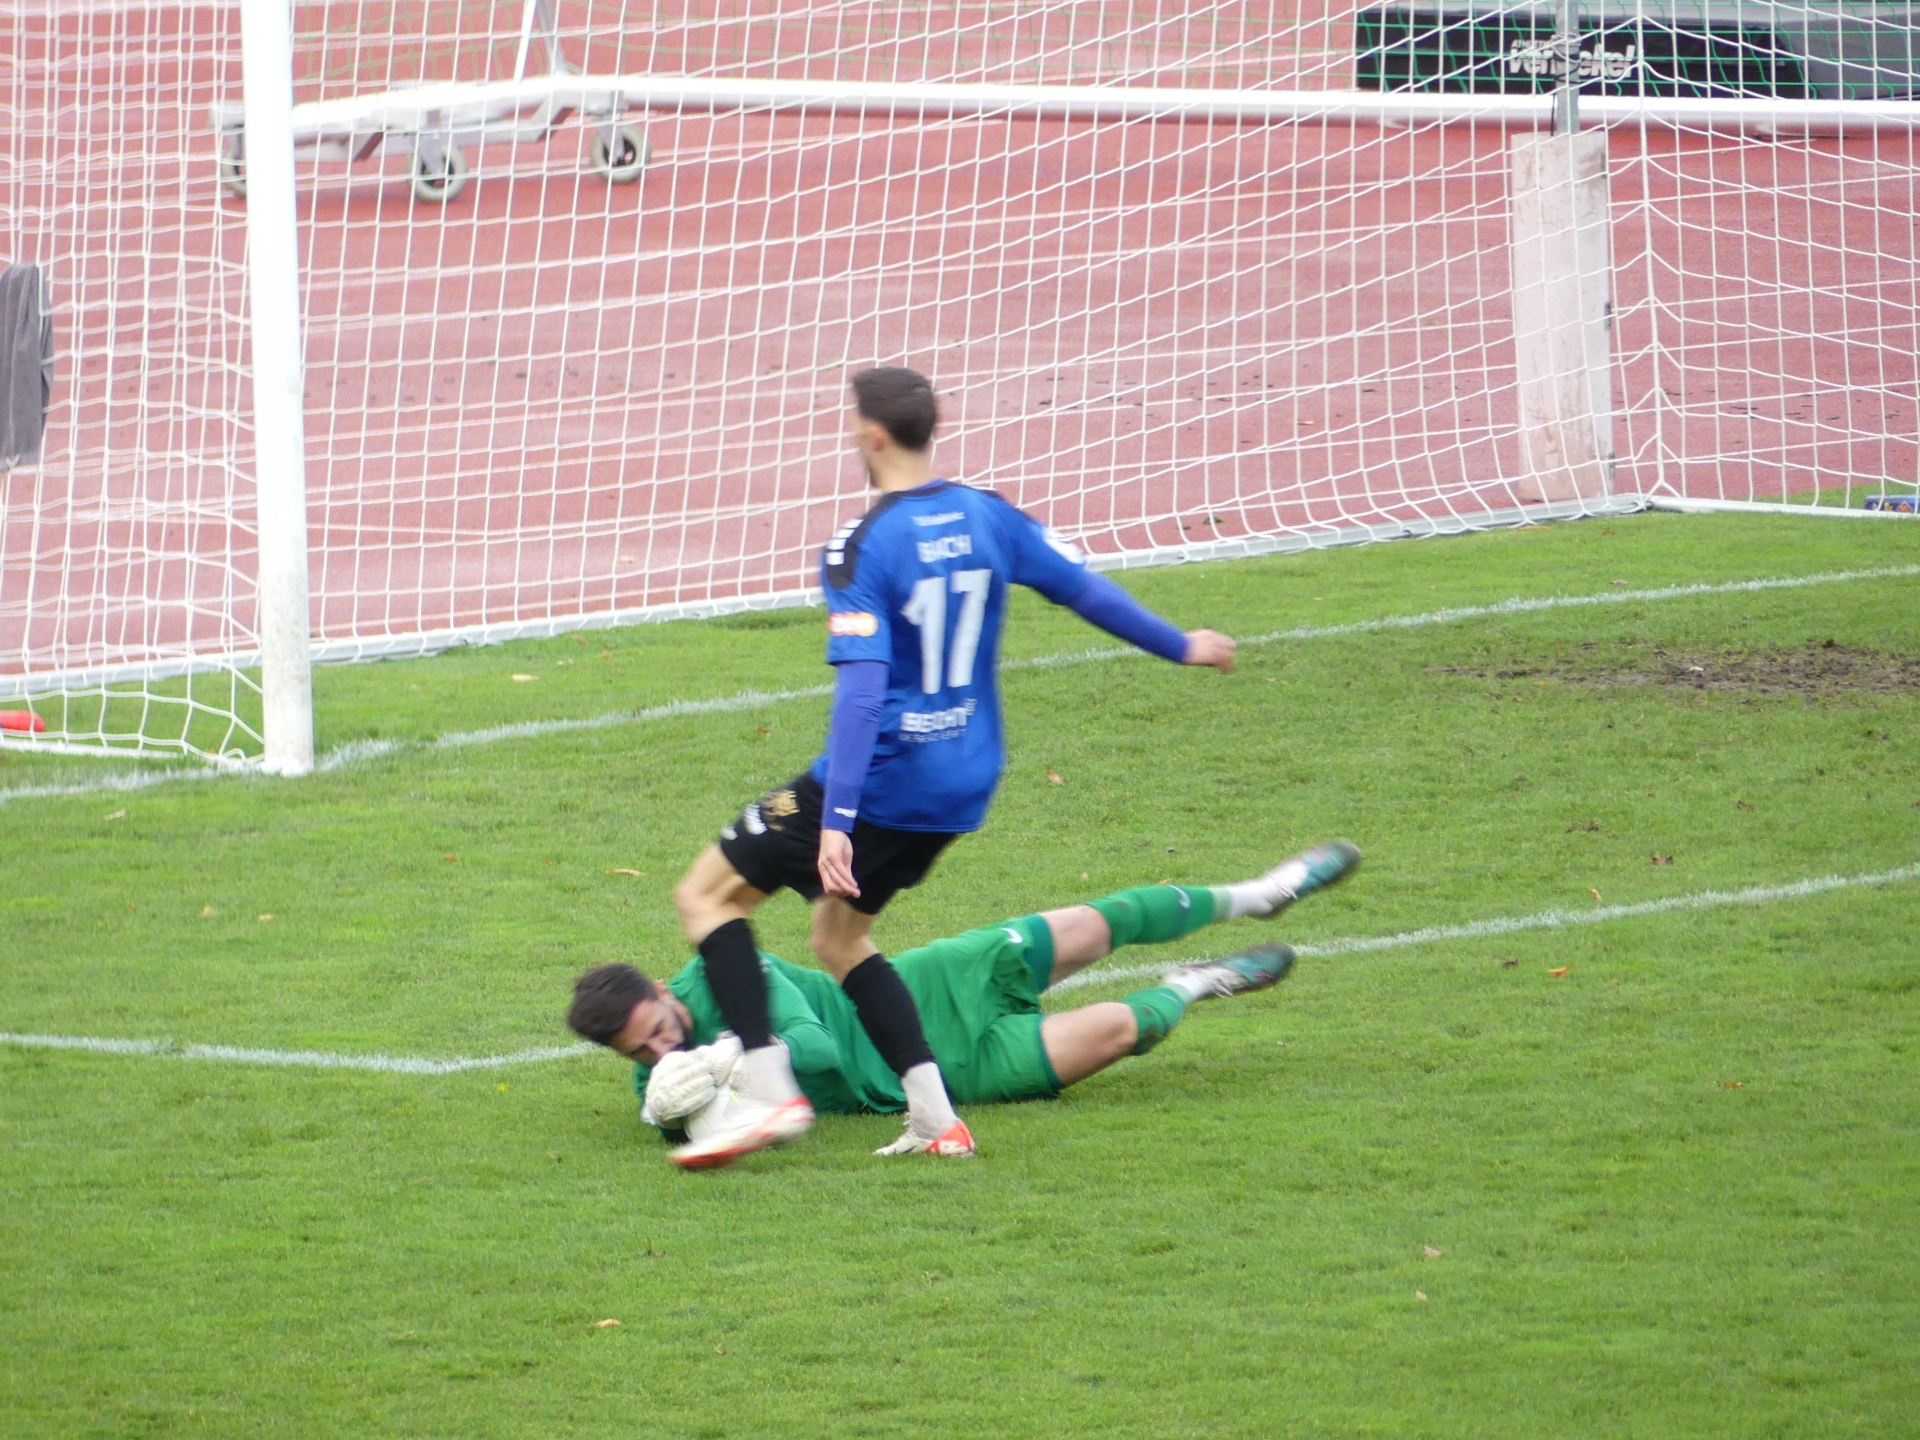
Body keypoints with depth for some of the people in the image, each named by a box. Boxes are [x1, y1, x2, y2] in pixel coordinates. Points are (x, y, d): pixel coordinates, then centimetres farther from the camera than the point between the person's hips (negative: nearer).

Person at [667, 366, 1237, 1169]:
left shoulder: (862, 548, -17)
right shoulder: (987, 519, 3)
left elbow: (862, 687, -25)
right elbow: (1084, 590, 12)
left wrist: (836, 819, -28)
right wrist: (1183, 648, 28)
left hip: (881, 775, -8)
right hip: (964, 783, 8)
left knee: (706, 893, 2)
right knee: (839, 936, 22)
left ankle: (768, 1094, -10)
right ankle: (935, 1121, 12)